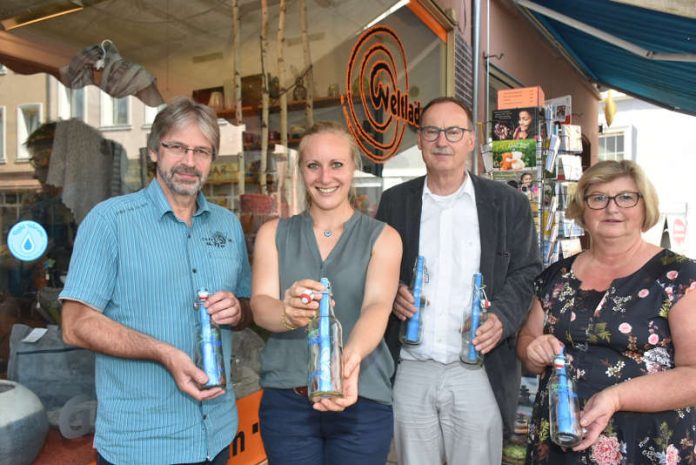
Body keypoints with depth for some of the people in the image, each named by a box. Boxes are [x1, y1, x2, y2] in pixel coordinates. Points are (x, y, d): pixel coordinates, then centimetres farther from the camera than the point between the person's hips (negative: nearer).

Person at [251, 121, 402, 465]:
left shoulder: (382, 237, -1)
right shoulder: (274, 233, 4)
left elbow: (377, 306, -16)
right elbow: (260, 305, -8)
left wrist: (351, 356, -36)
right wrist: (289, 313, -31)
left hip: (362, 401, -1)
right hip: (285, 400, 1)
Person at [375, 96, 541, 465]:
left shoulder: (509, 204, 2)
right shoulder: (394, 201, 7)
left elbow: (526, 274, 2)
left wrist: (502, 317, -15)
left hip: (478, 374, -1)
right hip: (409, 372, 2)